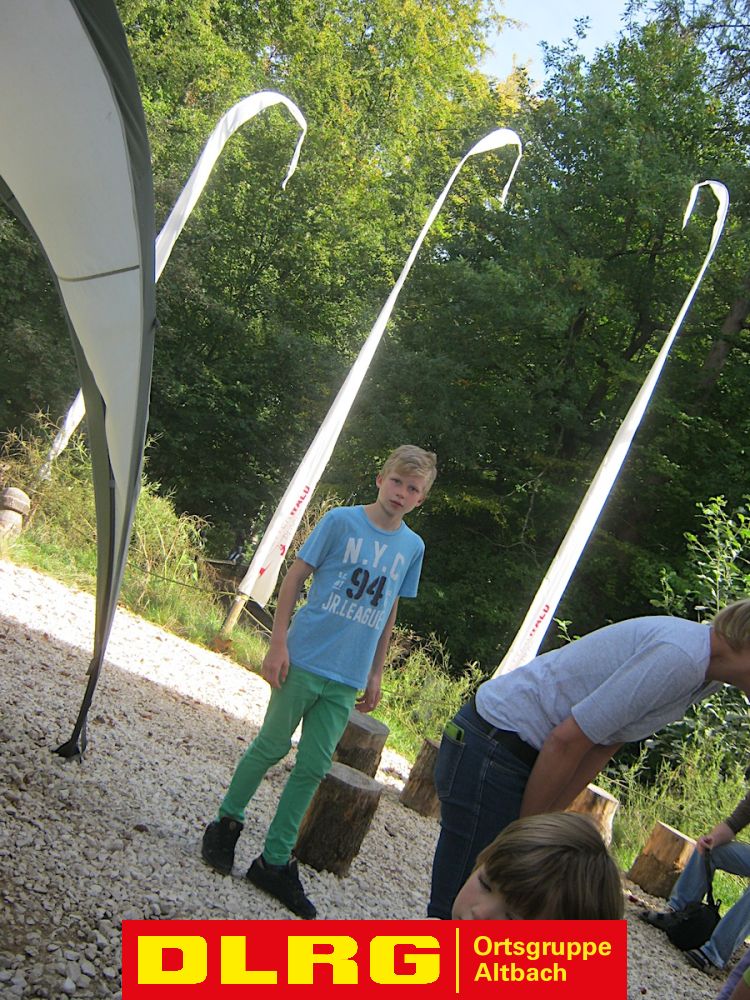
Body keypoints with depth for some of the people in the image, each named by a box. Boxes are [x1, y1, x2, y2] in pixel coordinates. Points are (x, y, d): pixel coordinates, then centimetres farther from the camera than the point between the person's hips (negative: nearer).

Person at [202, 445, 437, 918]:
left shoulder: (413, 547, 6)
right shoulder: (341, 521, -6)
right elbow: (295, 577, -4)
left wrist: (376, 674, 15)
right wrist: (278, 643, -10)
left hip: (348, 680, 3)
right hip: (304, 661, -3)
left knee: (313, 768, 7)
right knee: (271, 746, 8)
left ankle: (275, 862, 18)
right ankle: (227, 822, 31)